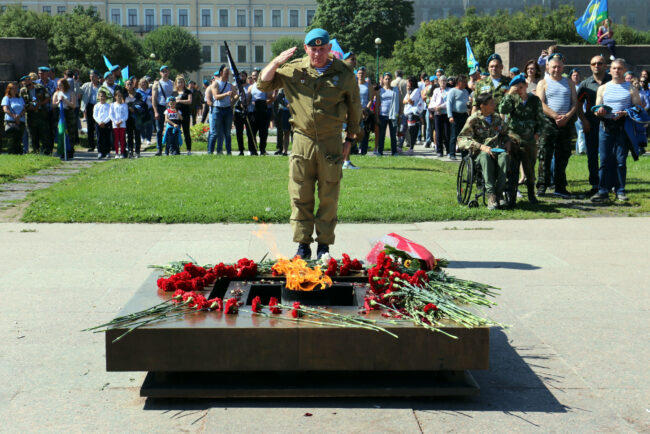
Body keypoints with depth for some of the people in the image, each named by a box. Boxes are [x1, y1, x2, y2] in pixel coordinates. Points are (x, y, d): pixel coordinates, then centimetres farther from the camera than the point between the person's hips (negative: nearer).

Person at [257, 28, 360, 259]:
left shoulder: (343, 73, 3)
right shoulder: (293, 70, 4)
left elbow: (354, 106, 12)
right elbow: (264, 84, 8)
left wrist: (351, 136, 12)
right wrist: (277, 62, -7)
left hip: (331, 144, -1)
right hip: (302, 141, 1)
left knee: (329, 198, 4)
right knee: (300, 196, 2)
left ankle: (324, 245, 14)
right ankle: (303, 244, 11)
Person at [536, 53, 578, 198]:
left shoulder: (569, 83, 15)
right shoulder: (543, 83, 6)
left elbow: (575, 103, 8)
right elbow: (541, 104, -6)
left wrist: (567, 116, -10)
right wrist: (556, 116, -17)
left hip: (567, 123, 3)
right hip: (548, 122, -3)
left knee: (563, 156, 5)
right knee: (545, 156, -5)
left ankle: (560, 187, 11)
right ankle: (542, 186, -2)